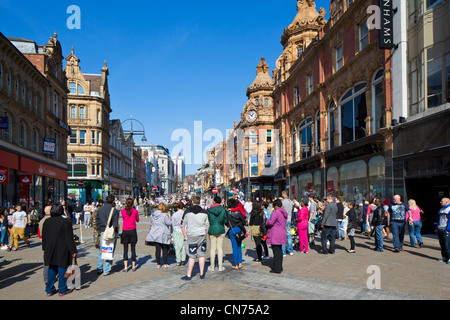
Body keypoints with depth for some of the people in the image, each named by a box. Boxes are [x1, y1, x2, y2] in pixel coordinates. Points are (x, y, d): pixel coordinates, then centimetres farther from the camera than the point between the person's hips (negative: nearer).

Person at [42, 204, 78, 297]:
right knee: (62, 269, 5)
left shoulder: (46, 222, 3)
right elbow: (69, 239, -14)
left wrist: (45, 248, 23)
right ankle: (62, 290, 14)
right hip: (62, 252, -5)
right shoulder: (66, 222, -15)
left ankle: (49, 290, 22)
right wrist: (73, 251, -8)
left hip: (50, 251, 5)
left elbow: (44, 237, 12)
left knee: (51, 270, 16)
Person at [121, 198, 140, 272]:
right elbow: (137, 220, 8)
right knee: (133, 248, 7)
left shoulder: (122, 211, -5)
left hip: (125, 231, 0)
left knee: (125, 249, 5)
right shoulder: (135, 211, -5)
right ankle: (133, 266, 13)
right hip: (133, 231, 0)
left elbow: (123, 219, 11)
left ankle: (125, 267, 0)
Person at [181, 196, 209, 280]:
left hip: (191, 236, -2)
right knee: (201, 255, 10)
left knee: (192, 256, 2)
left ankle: (188, 275, 6)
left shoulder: (187, 212, -2)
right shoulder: (204, 212, 3)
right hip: (202, 235, 2)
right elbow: (207, 226, 8)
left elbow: (183, 226, -2)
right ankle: (202, 274, 17)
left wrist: (186, 237, 3)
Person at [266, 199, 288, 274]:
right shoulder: (284, 213, 12)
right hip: (282, 233, 9)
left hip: (275, 235, -9)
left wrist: (266, 223, -2)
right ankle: (280, 267, 24)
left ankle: (277, 269, 1)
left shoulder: (276, 212, -18)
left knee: (276, 252, -4)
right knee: (279, 250, 16)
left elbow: (271, 222, -24)